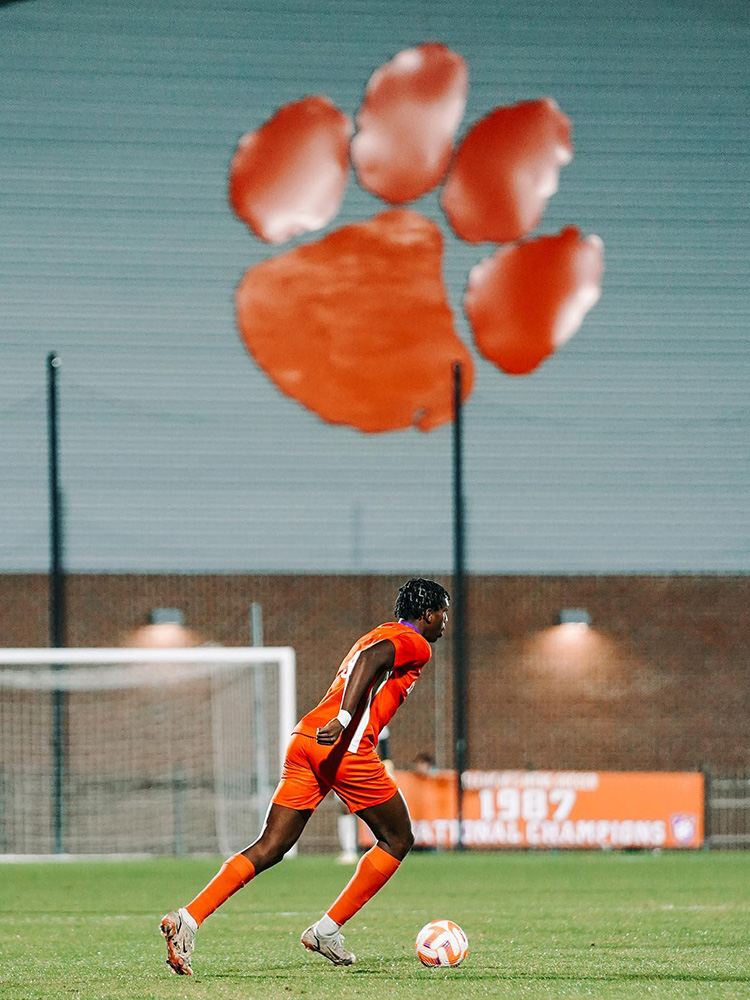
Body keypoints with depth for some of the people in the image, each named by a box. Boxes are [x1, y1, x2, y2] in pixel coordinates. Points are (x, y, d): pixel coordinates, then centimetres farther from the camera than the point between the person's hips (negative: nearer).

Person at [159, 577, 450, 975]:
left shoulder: (377, 635, 30)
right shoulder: (414, 643, 2)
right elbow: (370, 661, -17)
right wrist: (344, 720, -28)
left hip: (305, 736, 8)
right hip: (347, 747, -8)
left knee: (269, 848, 3)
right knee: (397, 839, 10)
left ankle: (188, 919, -13)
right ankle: (328, 930, 6)